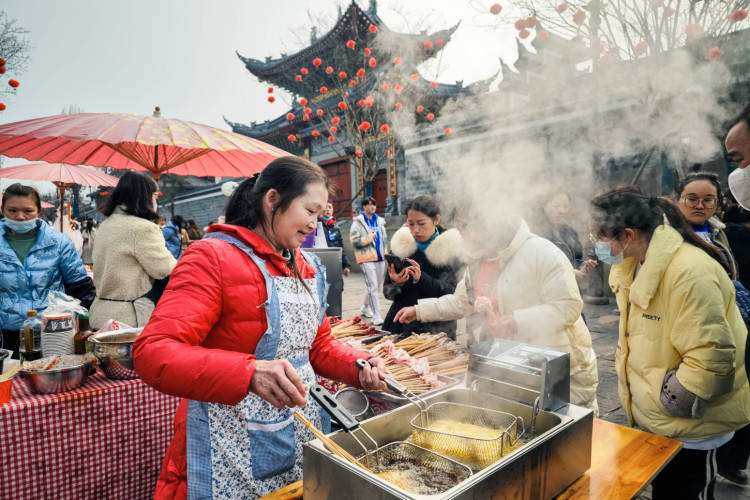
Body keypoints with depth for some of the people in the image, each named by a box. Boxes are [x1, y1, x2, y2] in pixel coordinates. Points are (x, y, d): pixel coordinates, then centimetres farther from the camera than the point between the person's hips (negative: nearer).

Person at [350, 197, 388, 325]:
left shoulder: (379, 221, 15)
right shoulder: (358, 222, -3)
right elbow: (354, 241, -9)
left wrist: (385, 252, 14)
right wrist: (368, 239, -14)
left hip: (379, 258, 7)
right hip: (367, 258, -6)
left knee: (377, 286, 15)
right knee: (373, 287, -11)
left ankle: (365, 308, 36)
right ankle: (376, 316, -7)